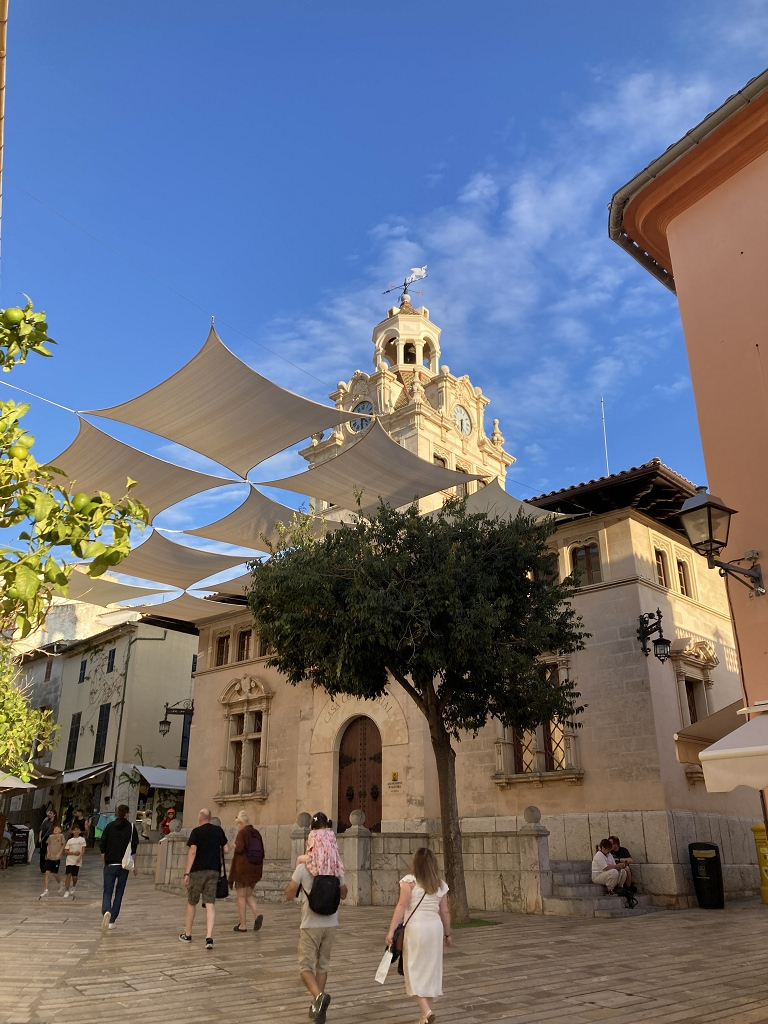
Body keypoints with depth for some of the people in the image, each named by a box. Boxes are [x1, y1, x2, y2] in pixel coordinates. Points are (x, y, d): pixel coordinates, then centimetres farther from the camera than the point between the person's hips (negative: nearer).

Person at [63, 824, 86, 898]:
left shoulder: (82, 839, 2)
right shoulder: (70, 841, 4)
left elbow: (83, 849, -5)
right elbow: (66, 851, 1)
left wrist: (80, 857, -20)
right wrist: (74, 853, -14)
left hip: (77, 861, 0)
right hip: (70, 860, 0)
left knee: (74, 876, 4)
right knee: (68, 874, -13)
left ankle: (73, 888, 33)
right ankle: (66, 891, -6)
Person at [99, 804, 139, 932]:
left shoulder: (109, 827, 2)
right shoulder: (131, 828, -1)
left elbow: (102, 847, 2)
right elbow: (134, 848, -3)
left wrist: (104, 864, 12)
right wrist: (134, 866, 5)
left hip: (110, 865, 0)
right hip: (124, 865, 0)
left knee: (107, 892, 5)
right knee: (119, 893, 11)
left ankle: (106, 912, -23)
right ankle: (112, 921, 12)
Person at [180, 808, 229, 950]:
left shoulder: (196, 832, -5)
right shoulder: (219, 830, 6)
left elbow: (192, 852, -13)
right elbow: (226, 850, 8)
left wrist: (187, 873, -11)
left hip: (198, 871, -2)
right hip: (214, 871, 2)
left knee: (191, 903, 15)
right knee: (210, 904, 0)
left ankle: (187, 934, 28)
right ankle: (209, 937, -12)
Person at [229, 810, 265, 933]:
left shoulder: (242, 833, -11)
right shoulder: (257, 833, 8)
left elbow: (239, 848, -24)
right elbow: (262, 853, 9)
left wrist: (235, 845, -4)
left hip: (242, 868, -6)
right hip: (255, 869, 6)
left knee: (241, 896, 5)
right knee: (249, 895, 17)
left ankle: (243, 925, 7)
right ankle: (257, 914, -6)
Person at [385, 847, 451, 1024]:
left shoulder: (409, 880, -6)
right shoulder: (440, 885, 6)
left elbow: (402, 906, -13)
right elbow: (445, 912, 8)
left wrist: (391, 930, -13)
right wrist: (447, 933, 21)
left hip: (415, 927, -4)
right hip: (435, 927, 4)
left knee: (414, 969, 5)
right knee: (431, 969, 15)